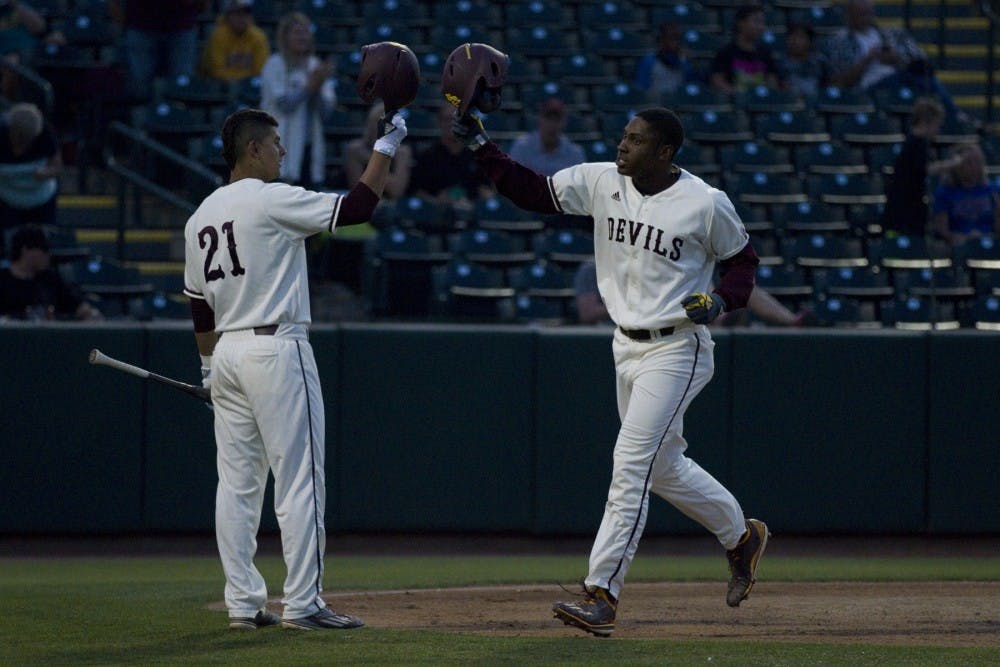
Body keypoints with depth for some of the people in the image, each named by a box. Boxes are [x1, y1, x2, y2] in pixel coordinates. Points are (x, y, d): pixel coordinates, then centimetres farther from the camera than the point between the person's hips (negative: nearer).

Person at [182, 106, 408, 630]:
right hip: (276, 348, -8)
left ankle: (243, 604, 7)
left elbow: (199, 306, 16)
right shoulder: (272, 200, -11)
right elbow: (357, 207, -12)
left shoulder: (200, 218, 12)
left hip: (227, 352, 8)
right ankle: (302, 605, -6)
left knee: (238, 484, 8)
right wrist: (385, 148, -3)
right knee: (299, 483, -5)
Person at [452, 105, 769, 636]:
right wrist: (482, 147, -10)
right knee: (663, 466, 18)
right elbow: (531, 191, 1)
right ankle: (741, 536, 41)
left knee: (631, 466, -15)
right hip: (627, 347, 7)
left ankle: (601, 594, -16)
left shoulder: (706, 204, -14)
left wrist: (722, 300, -19)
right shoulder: (601, 182, -1)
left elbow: (741, 259, -1)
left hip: (676, 349, -7)